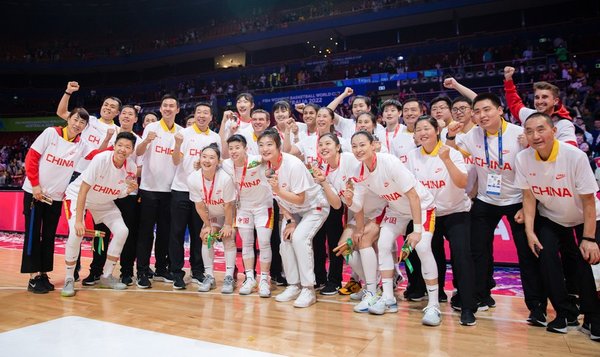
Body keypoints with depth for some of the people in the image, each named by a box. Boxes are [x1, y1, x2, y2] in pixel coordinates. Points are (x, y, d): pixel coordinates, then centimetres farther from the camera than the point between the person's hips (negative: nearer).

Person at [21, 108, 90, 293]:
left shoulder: (81, 145, 3)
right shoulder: (51, 133, -7)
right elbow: (31, 157, -8)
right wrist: (35, 185, -12)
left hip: (57, 196, 4)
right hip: (35, 192, -3)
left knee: (49, 236, 8)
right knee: (33, 235, 0)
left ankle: (43, 274, 17)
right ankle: (33, 277, 5)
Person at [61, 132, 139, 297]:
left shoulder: (131, 167, -16)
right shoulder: (101, 159, -30)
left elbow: (122, 194, -2)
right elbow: (83, 190, -28)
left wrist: (132, 189, -27)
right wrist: (78, 220, -31)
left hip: (104, 202, 5)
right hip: (77, 196, -5)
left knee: (122, 231, -9)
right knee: (77, 233, -25)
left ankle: (106, 276, 9)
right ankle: (69, 280, -2)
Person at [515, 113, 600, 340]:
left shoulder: (575, 156, -27)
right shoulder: (523, 158, -18)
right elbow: (529, 196, -9)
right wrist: (529, 231, -14)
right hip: (550, 219, 2)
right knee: (546, 257, -14)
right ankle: (566, 313, 3)